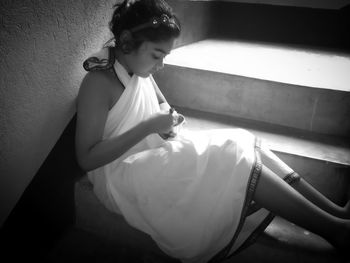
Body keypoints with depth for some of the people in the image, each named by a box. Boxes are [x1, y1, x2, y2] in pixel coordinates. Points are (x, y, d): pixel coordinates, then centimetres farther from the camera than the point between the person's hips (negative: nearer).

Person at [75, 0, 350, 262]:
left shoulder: (140, 70, 6)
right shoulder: (98, 83, -17)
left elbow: (162, 106, 22)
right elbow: (87, 158, -20)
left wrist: (168, 118, -3)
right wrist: (148, 127, -23)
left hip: (157, 153, 8)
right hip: (122, 175, -8)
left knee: (243, 144, -10)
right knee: (228, 157, -24)